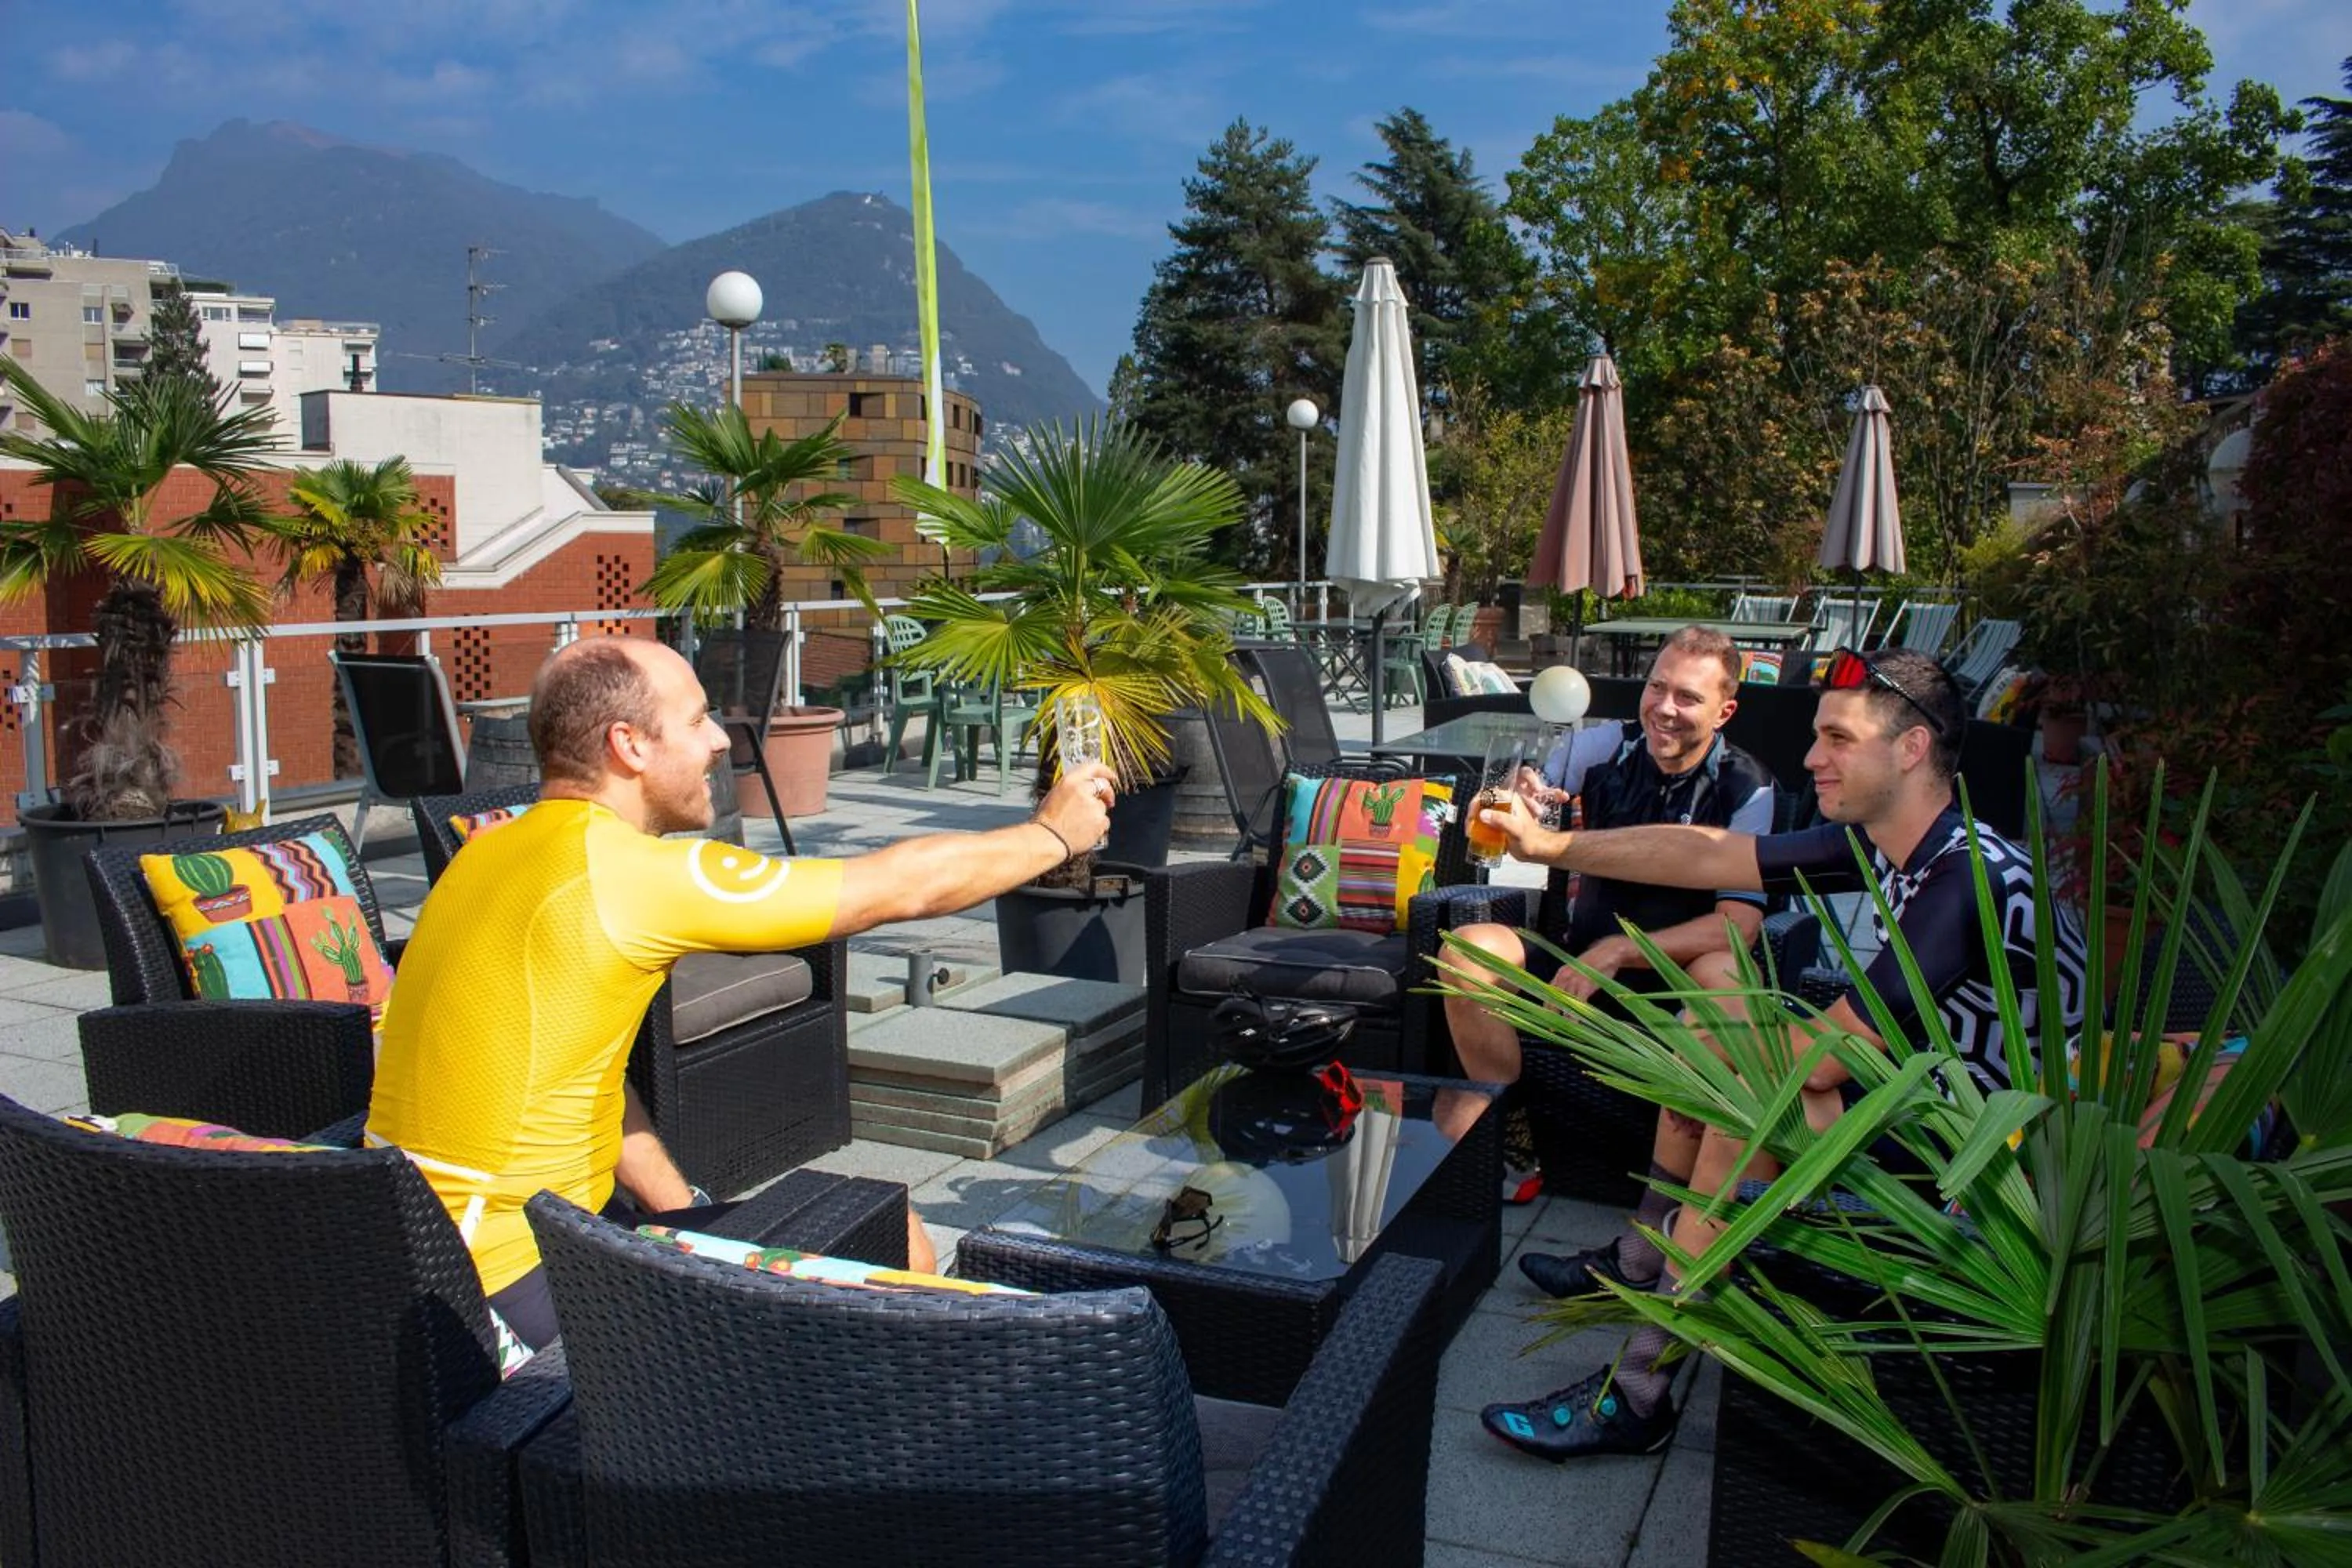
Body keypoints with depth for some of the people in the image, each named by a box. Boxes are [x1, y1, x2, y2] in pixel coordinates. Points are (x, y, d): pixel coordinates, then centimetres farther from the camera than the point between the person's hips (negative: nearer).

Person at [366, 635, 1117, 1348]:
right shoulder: (637, 876, -20)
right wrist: (1051, 833, 4)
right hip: (517, 1278, -10)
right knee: (896, 1255, -5)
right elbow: (902, 887, -12)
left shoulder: (493, 853, 7)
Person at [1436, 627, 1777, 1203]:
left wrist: (1616, 953, -29)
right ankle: (1512, 1148, -9)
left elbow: (1739, 925, -21)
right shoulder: (1606, 746, -3)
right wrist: (1517, 801, -29)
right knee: (1468, 949, -20)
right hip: (1585, 951, 3)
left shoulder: (1746, 788, -12)